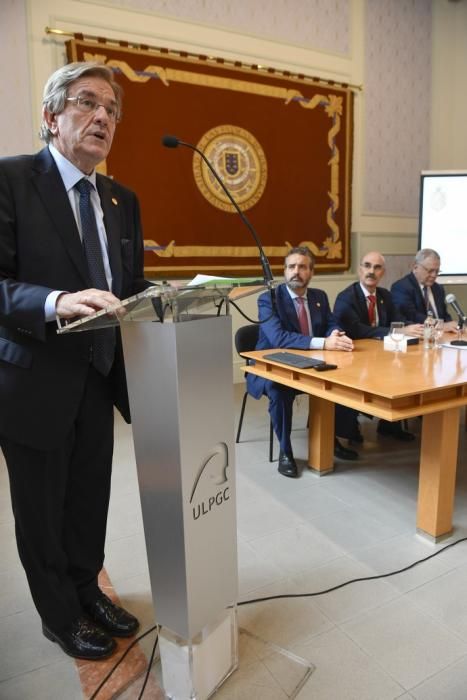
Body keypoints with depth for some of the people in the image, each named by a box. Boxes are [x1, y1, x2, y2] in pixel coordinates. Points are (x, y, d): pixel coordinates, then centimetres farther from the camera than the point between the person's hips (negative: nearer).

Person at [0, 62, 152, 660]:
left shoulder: (122, 200, 10)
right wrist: (55, 302, -34)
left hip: (99, 375, 6)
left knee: (91, 498, 19)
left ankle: (87, 590, 45)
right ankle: (60, 615, 39)